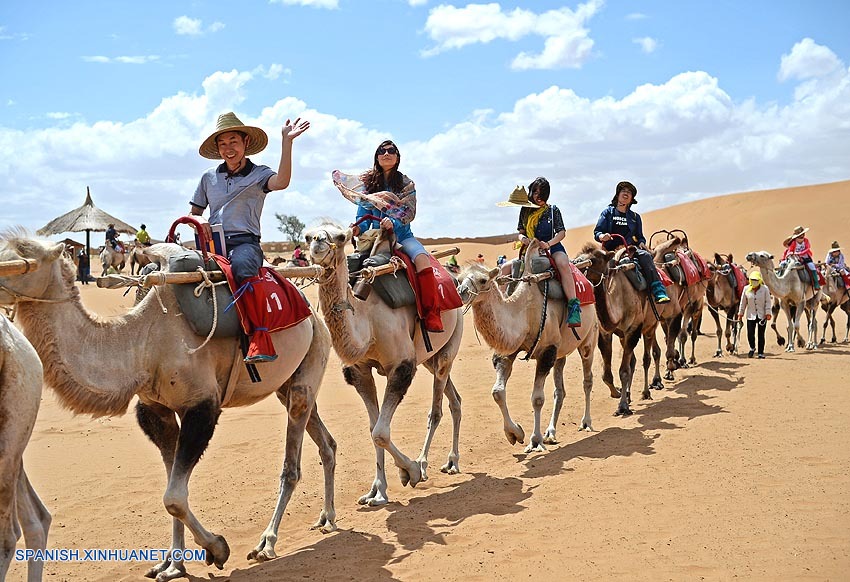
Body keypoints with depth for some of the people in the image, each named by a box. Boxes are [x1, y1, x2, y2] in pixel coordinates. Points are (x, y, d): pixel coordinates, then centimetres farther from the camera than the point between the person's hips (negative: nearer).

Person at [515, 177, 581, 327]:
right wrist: (523, 239, -9)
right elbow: (520, 232, 16)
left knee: (563, 264, -35)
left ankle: (573, 307, -40)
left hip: (552, 247, -3)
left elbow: (562, 232, 4)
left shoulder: (553, 210, 9)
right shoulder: (525, 210, 15)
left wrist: (548, 244, -14)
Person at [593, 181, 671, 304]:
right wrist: (602, 236, -16)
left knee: (645, 255, -30)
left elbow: (640, 236, 26)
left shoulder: (635, 217, 24)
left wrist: (641, 243, 2)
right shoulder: (608, 213, 15)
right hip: (612, 250, -1)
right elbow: (597, 232, 8)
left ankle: (658, 291, -40)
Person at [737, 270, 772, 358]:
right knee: (750, 334, -5)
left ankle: (761, 353, 13)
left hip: (762, 315, -1)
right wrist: (741, 313, 11)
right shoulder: (746, 289, 2)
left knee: (761, 335, 2)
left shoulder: (765, 289, -4)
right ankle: (752, 348, 24)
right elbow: (743, 302, 9)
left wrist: (768, 313, -8)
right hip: (751, 315, 1)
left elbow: (768, 301, -2)